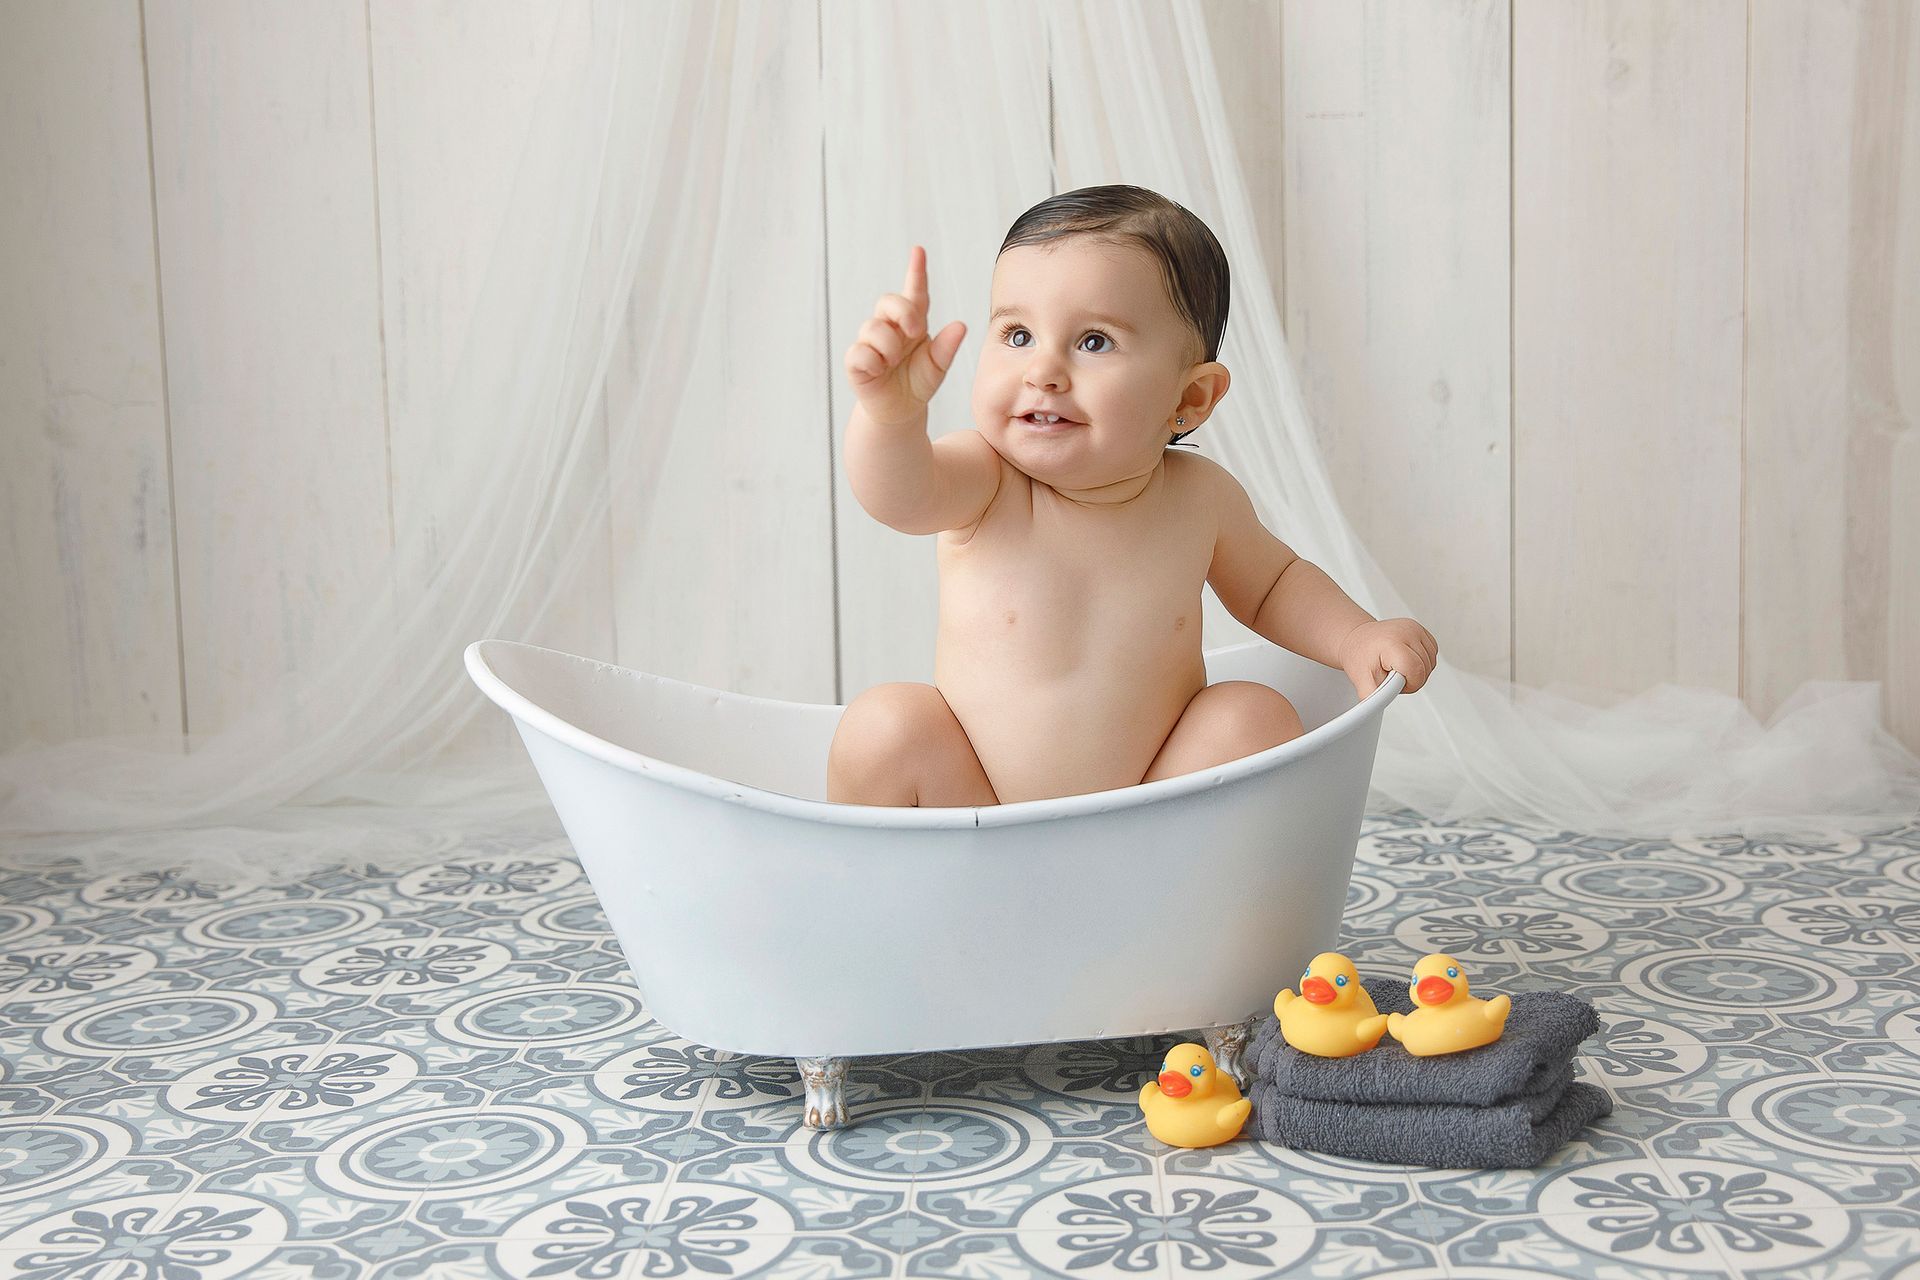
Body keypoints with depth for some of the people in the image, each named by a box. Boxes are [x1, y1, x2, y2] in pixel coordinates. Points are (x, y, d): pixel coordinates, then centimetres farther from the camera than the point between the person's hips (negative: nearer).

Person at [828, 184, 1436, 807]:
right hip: (967, 804, -1)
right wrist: (891, 410, -62)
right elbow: (898, 496, -41)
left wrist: (1357, 638, -4)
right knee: (884, 723, -23)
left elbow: (1272, 584, 14)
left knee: (1255, 715, -17)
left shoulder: (1201, 496, -7)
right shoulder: (983, 481, -17)